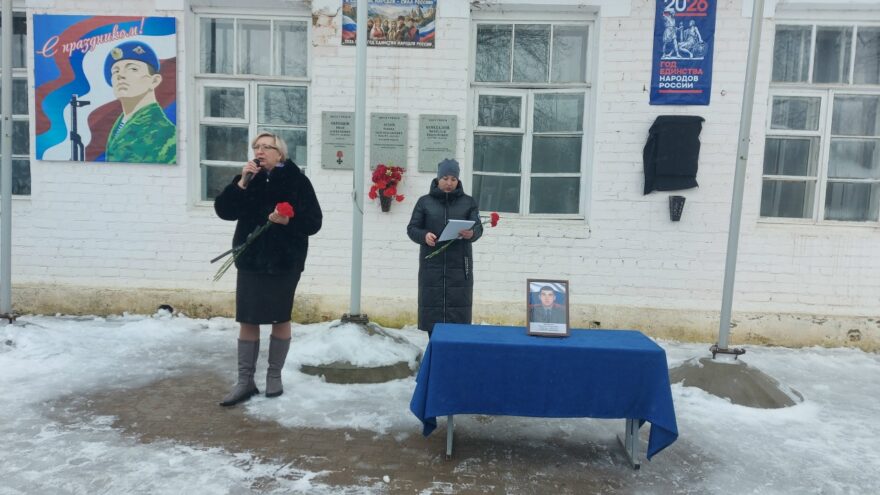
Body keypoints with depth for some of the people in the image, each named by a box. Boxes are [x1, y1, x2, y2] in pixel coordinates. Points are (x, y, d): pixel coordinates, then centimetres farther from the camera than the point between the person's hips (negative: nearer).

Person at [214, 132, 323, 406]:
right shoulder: (248, 177, 5)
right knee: (247, 320, 6)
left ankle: (275, 376, 24)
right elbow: (223, 211, -3)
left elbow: (314, 222, -9)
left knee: (280, 319, 9)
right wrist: (241, 183, -14)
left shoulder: (297, 181, -6)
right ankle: (245, 381, 17)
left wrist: (289, 221, -26)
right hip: (251, 260, 3)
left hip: (285, 261, -3)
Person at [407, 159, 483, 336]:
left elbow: (478, 227, -1)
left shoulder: (468, 202, 8)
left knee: (458, 307, 0)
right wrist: (424, 236, -18)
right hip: (432, 265, 0)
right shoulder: (425, 201, 7)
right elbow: (412, 228, 5)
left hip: (459, 265, 0)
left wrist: (471, 233, -25)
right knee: (432, 307, 3)